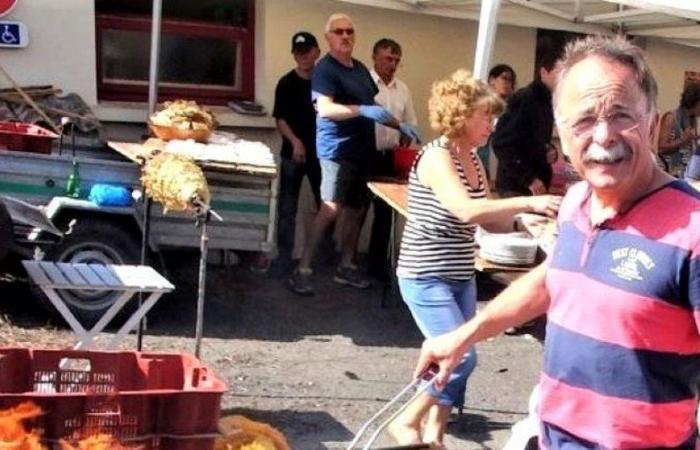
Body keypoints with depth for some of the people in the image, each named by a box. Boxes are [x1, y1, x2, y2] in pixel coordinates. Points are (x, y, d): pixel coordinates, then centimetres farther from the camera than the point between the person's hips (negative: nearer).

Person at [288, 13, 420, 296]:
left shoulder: (360, 69, 16)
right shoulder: (325, 69, -9)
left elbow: (374, 109, 25)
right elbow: (325, 109, -24)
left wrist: (401, 126, 15)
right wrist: (363, 110, -32)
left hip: (362, 151, 8)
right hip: (337, 151, -8)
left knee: (356, 208, 11)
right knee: (331, 208, -14)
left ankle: (346, 267, 22)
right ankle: (302, 270, -9)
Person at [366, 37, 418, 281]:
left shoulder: (403, 90, 11)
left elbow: (410, 124, 14)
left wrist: (405, 141, -2)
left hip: (390, 158, 5)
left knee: (385, 211, 8)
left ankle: (377, 262, 18)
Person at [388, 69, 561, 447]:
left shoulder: (474, 161, 8)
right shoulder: (436, 157, -17)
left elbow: (487, 220, 10)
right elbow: (467, 211, -32)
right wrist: (527, 202, -32)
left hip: (461, 277, 8)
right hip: (426, 278, -8)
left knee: (457, 358, 10)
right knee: (460, 357, -13)